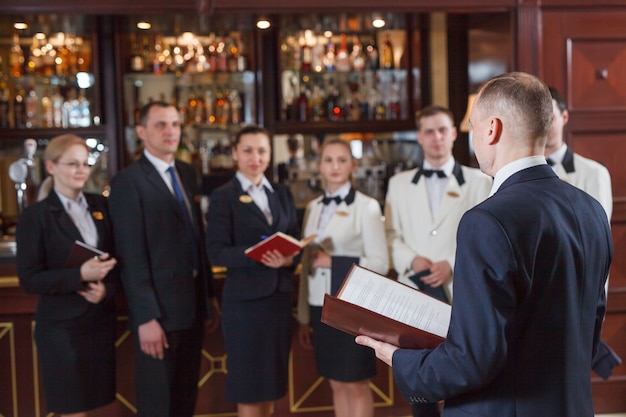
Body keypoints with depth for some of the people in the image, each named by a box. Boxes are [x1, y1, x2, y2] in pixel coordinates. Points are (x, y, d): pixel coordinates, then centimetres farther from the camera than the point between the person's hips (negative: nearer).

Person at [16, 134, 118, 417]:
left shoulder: (101, 206, 8)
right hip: (61, 325, -5)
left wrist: (107, 288, -10)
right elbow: (28, 279, -11)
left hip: (100, 320, 5)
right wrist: (80, 275, -22)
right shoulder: (36, 215, -7)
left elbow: (118, 257, 11)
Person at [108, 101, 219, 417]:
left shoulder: (187, 174, 12)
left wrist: (210, 296, 12)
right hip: (158, 311, -7)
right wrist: (146, 317, -19)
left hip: (193, 308, 7)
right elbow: (132, 257, -16)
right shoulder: (128, 181, -10)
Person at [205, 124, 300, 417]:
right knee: (248, 383, 2)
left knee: (271, 380, 13)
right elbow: (217, 252, -13)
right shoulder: (223, 197, -4)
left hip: (279, 295, 5)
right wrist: (258, 255, -26)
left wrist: (288, 257, -12)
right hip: (244, 298, -5)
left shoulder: (282, 194, 13)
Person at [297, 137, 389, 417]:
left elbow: (380, 263, -9)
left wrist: (334, 262, -19)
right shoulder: (313, 207, 10)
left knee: (356, 385, 3)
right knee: (337, 384, 12)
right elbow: (307, 264, 12)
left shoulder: (366, 206, -5)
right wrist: (304, 316, 12)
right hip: (321, 306, 5)